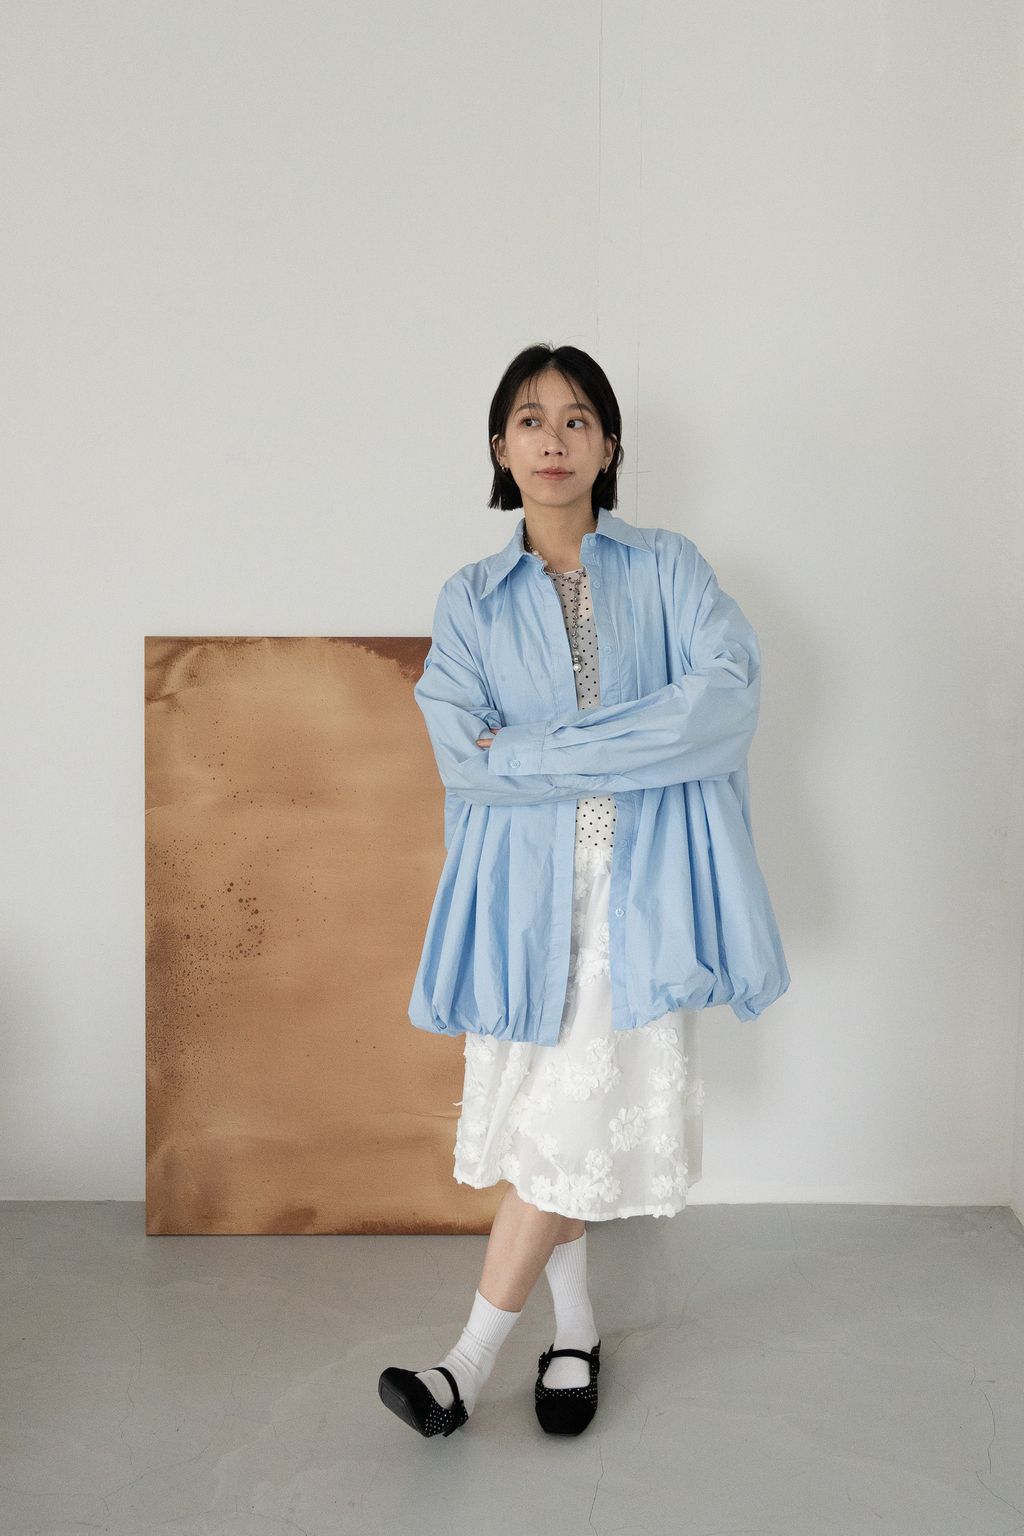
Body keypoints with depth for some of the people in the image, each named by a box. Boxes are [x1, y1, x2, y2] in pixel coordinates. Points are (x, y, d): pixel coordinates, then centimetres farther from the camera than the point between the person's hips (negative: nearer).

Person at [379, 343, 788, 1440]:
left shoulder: (669, 569, 7)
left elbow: (728, 700, -11)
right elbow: (461, 754, -7)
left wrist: (541, 749, -14)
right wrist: (632, 750, -13)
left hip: (639, 880, -2)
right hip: (524, 882, 2)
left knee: (575, 1114, -5)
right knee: (537, 1107, 8)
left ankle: (472, 1363, 8)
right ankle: (576, 1328, 28)